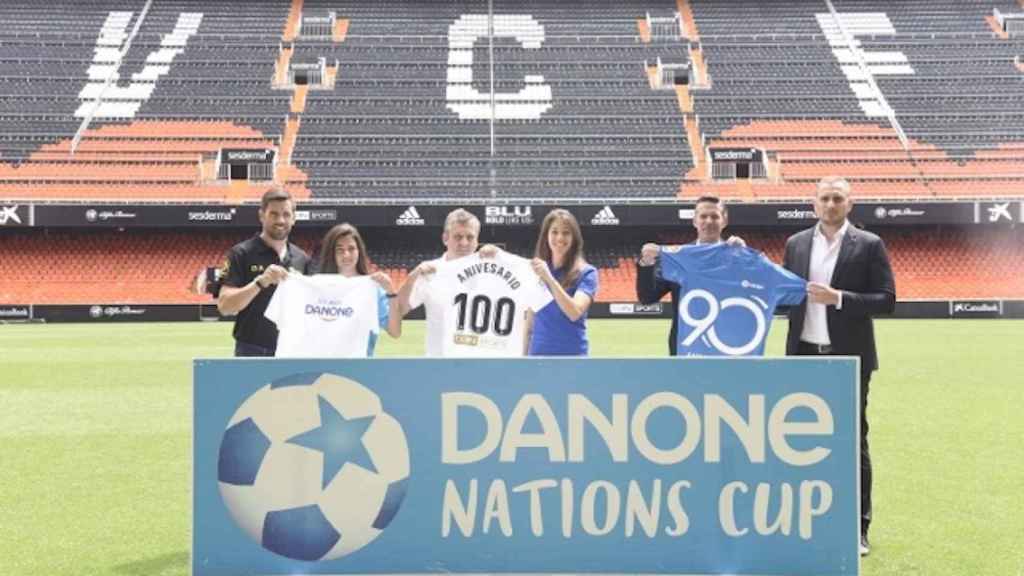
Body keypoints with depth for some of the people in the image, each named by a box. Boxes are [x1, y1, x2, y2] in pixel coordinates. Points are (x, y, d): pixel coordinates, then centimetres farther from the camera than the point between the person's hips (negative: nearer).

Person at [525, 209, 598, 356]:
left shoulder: (586, 273, -5)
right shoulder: (536, 271, 8)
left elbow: (575, 312, -22)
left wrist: (549, 279, -29)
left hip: (572, 354, -4)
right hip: (538, 352, 4)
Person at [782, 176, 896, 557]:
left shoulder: (869, 245, -2)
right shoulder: (795, 244, 8)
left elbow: (887, 300, -7)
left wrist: (839, 298, -18)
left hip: (849, 358, -3)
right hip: (805, 356, 3)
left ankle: (857, 528, 10)